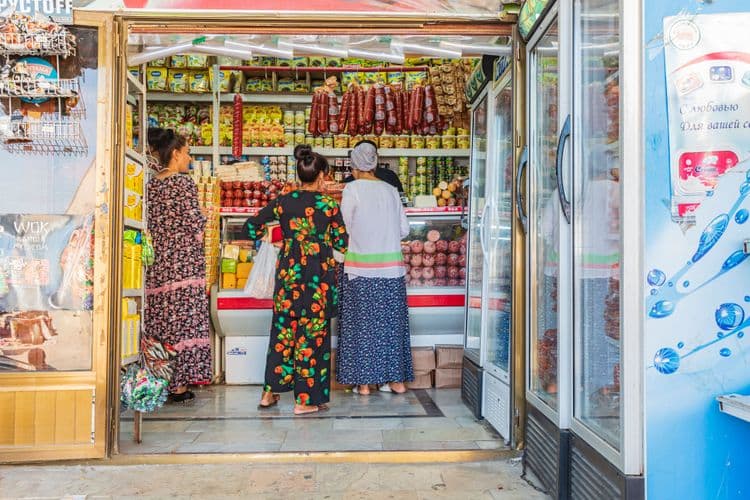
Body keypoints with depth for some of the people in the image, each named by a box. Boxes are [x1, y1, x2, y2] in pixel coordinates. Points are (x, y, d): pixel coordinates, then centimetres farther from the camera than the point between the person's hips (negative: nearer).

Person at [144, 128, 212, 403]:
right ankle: (178, 384, 3)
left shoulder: (150, 184, 11)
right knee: (183, 322, -1)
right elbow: (197, 225, -10)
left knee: (159, 323, 11)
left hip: (157, 262, 7)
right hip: (184, 263, -6)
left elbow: (149, 223, 12)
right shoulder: (184, 183, -8)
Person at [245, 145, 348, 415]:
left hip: (288, 272, 3)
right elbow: (342, 244, -3)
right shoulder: (329, 205, -6)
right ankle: (305, 399, 10)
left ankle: (270, 392, 21)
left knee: (283, 329, 14)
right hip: (319, 275, -3)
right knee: (313, 332, 4)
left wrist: (265, 238, 27)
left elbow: (252, 226, 8)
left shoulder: (283, 202, 2)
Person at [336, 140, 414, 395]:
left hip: (362, 268, -4)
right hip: (391, 267, 4)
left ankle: (364, 382, 10)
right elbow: (404, 229, 9)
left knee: (362, 323, 5)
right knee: (391, 321, 11)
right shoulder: (391, 190, 6)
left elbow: (345, 228, -3)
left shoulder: (353, 189, -6)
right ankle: (397, 379, 18)